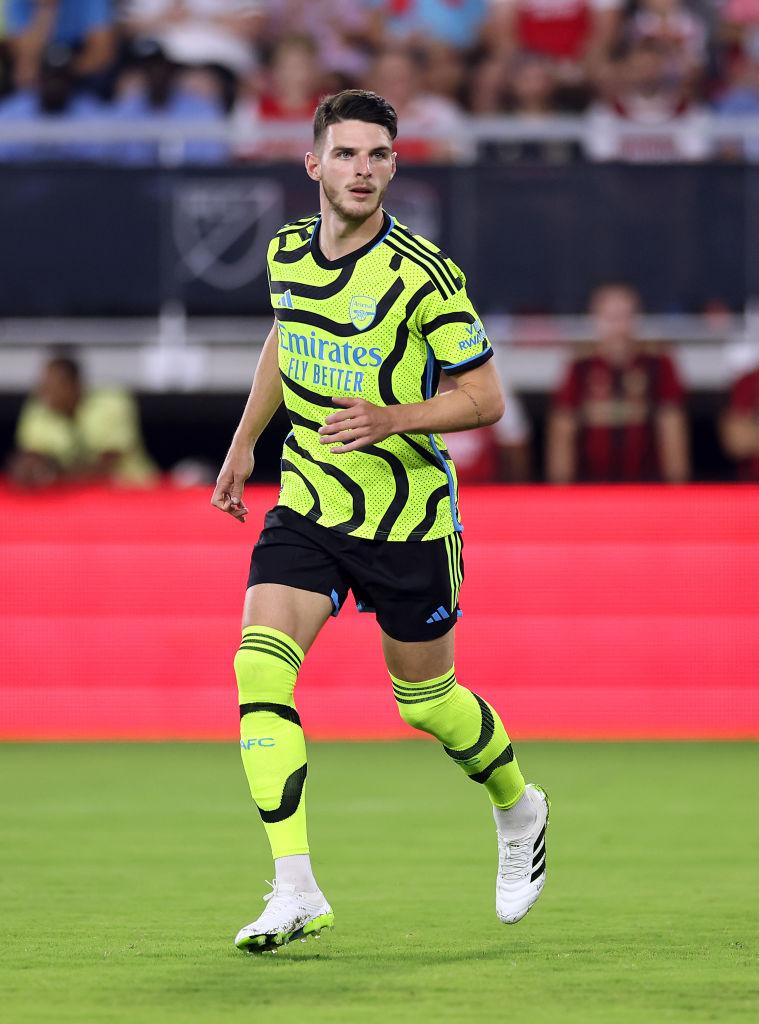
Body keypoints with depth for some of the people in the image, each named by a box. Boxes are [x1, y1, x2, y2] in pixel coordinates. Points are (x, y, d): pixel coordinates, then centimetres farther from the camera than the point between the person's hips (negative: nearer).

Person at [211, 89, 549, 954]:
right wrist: (244, 443, 24)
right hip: (308, 505, 4)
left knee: (425, 700, 11)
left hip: (410, 517, -4)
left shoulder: (424, 275, -17)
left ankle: (519, 809, 44)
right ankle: (295, 890, -20)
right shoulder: (287, 252, 0)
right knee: (259, 668, -18)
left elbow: (485, 398, -13)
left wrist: (392, 419, -28)